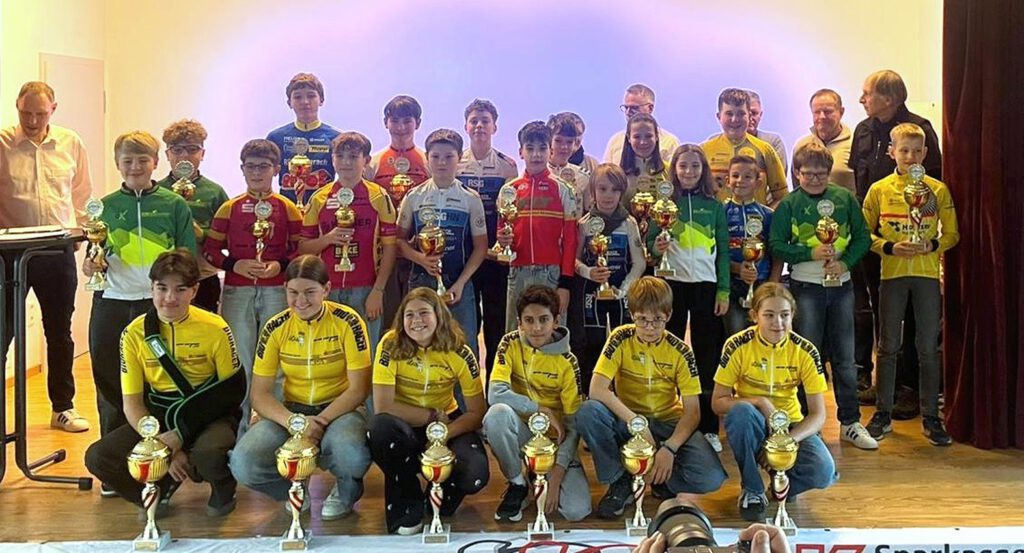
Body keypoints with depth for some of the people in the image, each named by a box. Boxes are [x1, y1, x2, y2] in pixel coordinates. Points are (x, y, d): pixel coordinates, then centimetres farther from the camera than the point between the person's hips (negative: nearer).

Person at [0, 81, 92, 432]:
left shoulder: (71, 144, 6)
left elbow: (82, 195, 14)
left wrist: (77, 231, 6)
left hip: (58, 251, 3)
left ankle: (62, 408, 25)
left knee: (60, 333, 13)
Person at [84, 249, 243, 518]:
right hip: (157, 418, 3)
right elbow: (132, 403, -1)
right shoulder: (135, 333, -3)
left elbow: (232, 391, -8)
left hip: (209, 416, -3)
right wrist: (165, 451, -16)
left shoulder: (215, 329, -10)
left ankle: (223, 487, 2)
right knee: (97, 457, -18)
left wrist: (180, 437, -18)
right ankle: (164, 486, 7)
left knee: (208, 454, -36)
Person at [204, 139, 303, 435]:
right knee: (239, 364, 5)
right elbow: (210, 250, 6)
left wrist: (280, 265, -13)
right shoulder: (229, 208, 7)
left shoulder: (288, 208, 5)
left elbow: (301, 250, 4)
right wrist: (235, 265, -10)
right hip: (237, 293, 1)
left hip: (276, 292, -1)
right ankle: (238, 431, 14)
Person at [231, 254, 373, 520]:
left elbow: (359, 389, -10)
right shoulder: (275, 328, -3)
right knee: (243, 463, -26)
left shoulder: (347, 322, -11)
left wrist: (320, 422, -24)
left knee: (351, 456, -38)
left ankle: (347, 489, 2)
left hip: (340, 409, -2)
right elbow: (260, 394, -4)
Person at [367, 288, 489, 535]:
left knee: (475, 475, -29)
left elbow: (477, 413, -9)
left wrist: (443, 435, -26)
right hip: (404, 427, -1)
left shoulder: (459, 353, -12)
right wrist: (434, 417, -18)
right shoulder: (391, 345, -17)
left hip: (448, 424, 1)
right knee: (380, 426, -37)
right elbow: (383, 406, -23)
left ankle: (440, 493, 11)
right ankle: (406, 501, -10)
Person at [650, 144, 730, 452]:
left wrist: (724, 290, 1)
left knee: (707, 356, 3)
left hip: (706, 284, 1)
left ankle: (709, 427, 9)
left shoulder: (714, 206, 7)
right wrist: (656, 247, -19)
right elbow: (650, 241, 4)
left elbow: (723, 250, 7)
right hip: (672, 283, -1)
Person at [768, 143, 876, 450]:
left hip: (841, 285, 2)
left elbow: (862, 237, 5)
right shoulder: (788, 204, -1)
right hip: (805, 287, -2)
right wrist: (811, 254, -17)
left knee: (845, 356, 8)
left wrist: (845, 263, -11)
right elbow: (776, 245, -6)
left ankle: (850, 422, 17)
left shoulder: (845, 198, 5)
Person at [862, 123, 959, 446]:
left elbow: (952, 234, 5)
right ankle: (883, 414, 17)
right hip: (892, 274, 0)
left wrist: (932, 245, -14)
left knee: (928, 348, 4)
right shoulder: (879, 190, 2)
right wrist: (890, 247, -13)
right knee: (888, 346, 7)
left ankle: (931, 416, 14)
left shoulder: (938, 190, 3)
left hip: (927, 274, 0)